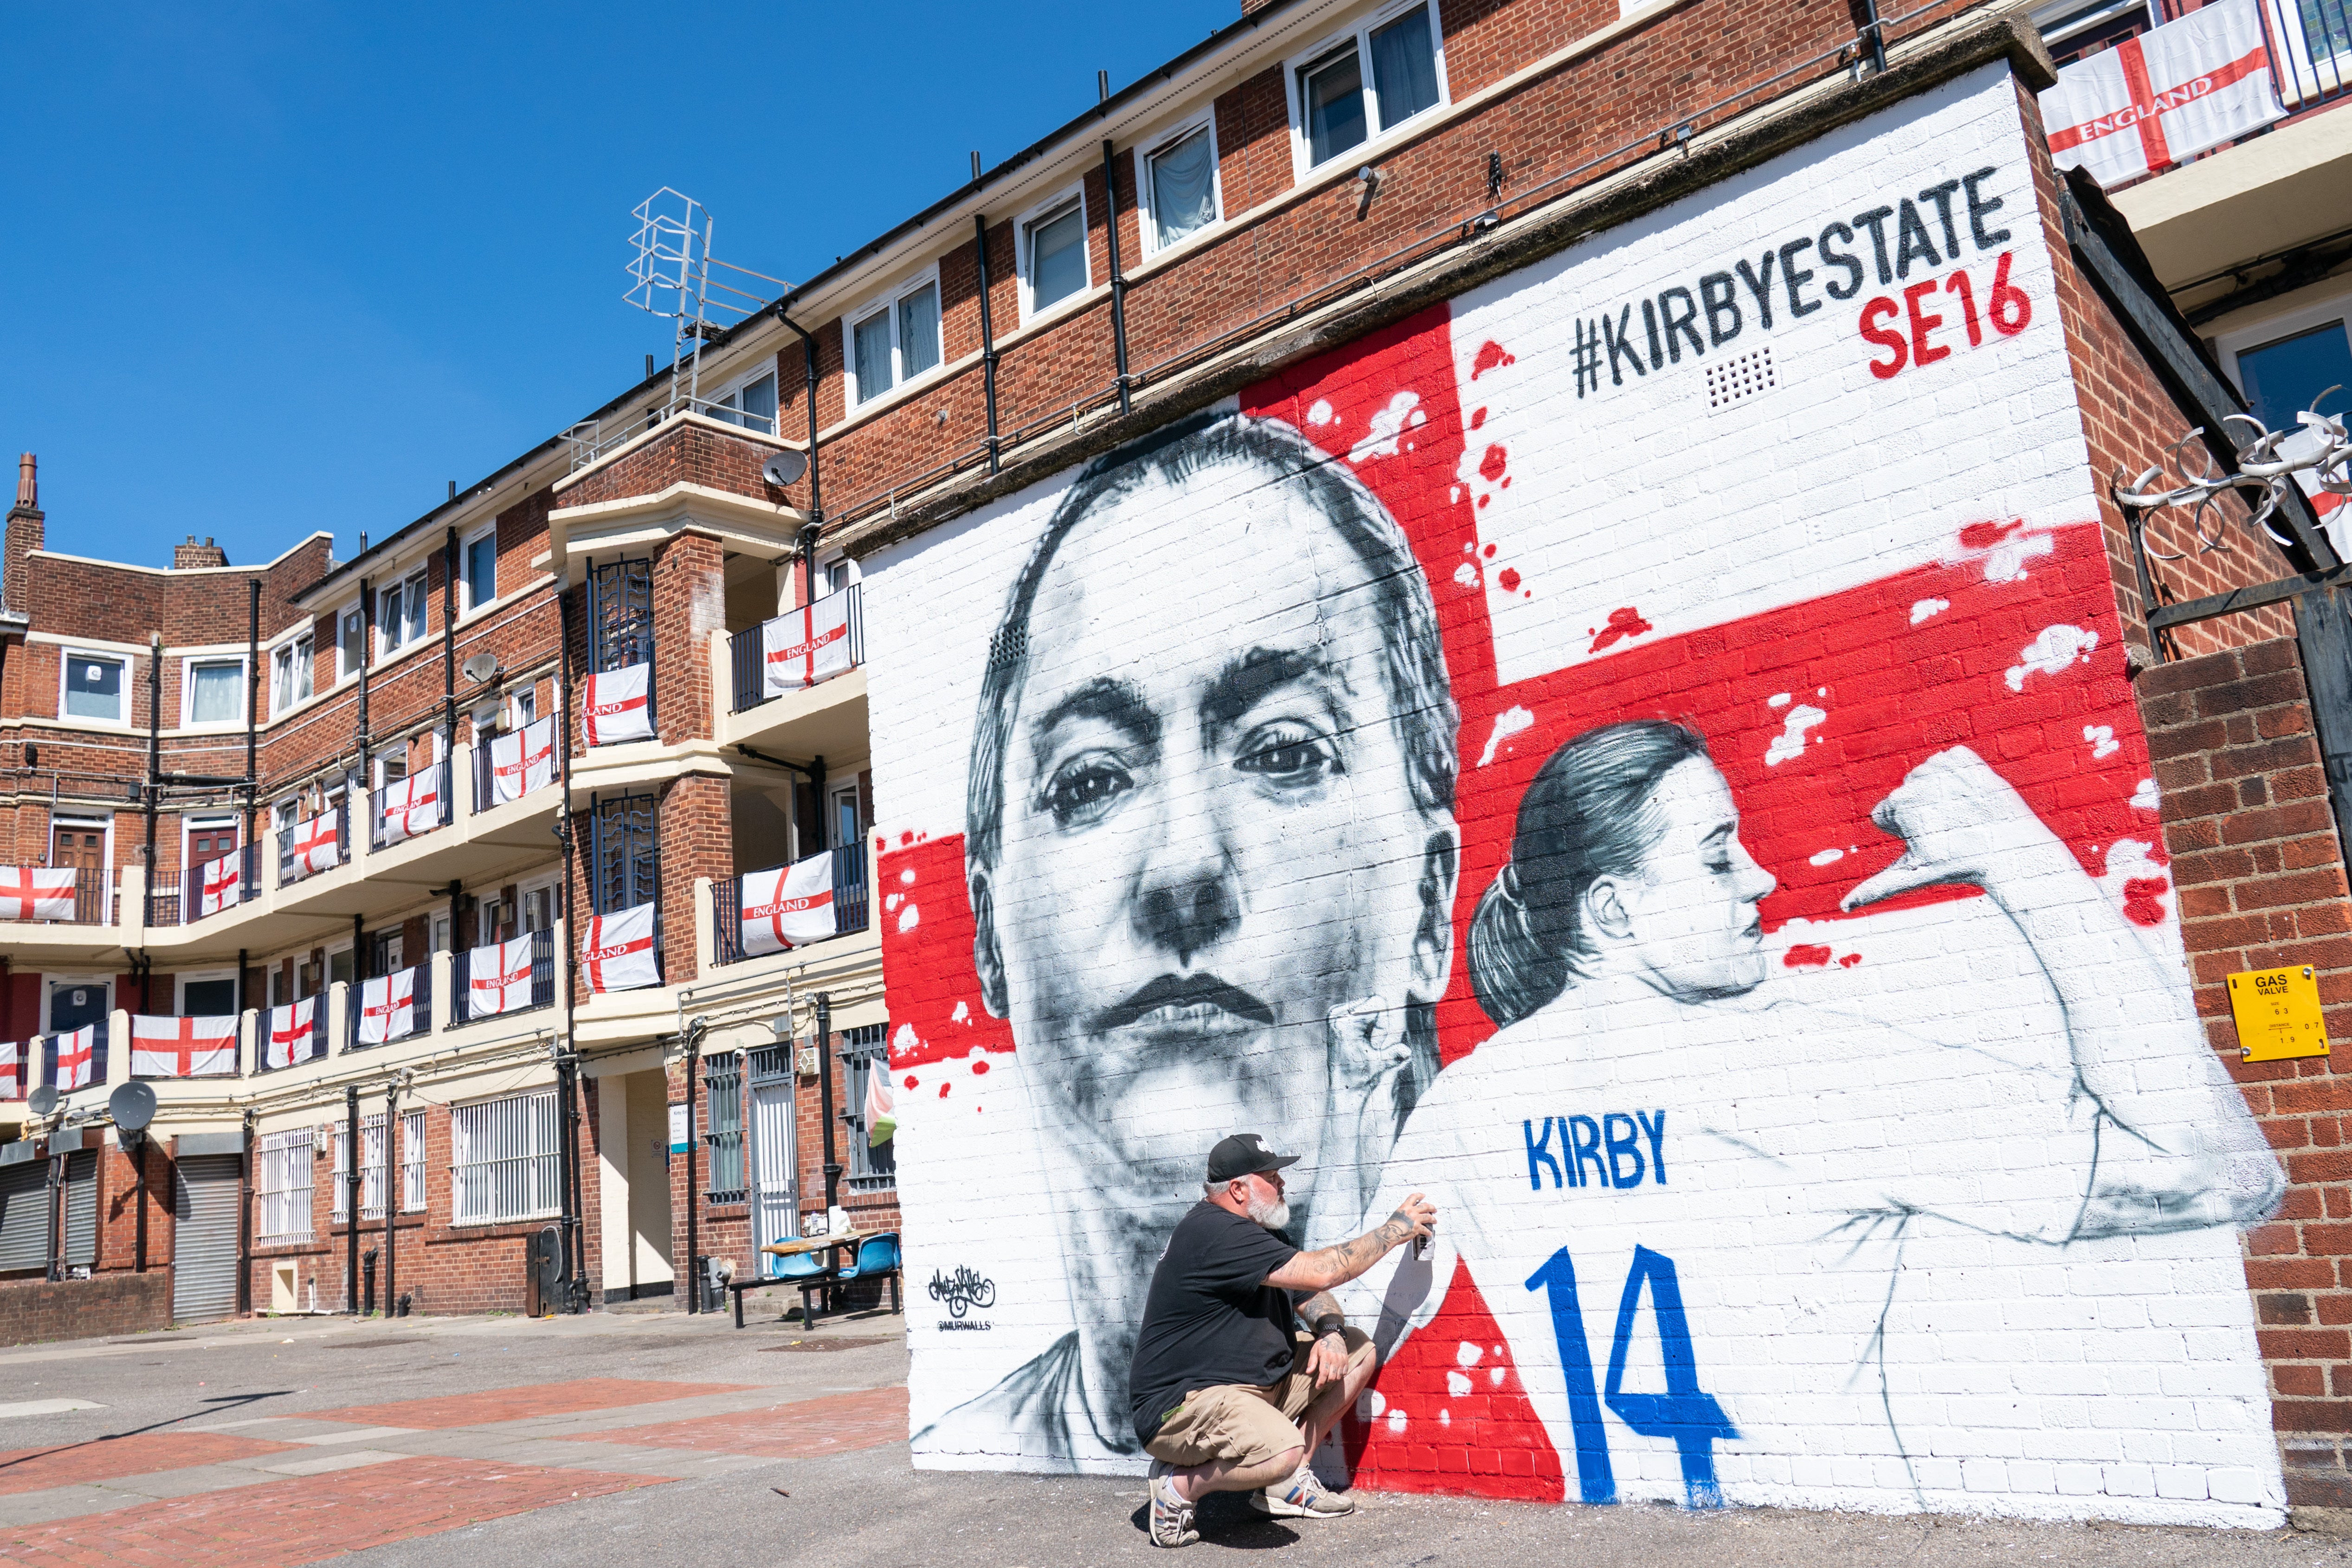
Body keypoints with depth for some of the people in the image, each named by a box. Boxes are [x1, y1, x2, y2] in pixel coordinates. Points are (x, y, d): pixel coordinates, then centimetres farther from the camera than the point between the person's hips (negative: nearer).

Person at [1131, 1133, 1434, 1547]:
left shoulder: (1252, 1231, 13)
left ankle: (1287, 1486, 9)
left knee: (1357, 1350, 8)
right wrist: (1395, 1230, -12)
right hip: (1184, 1404, -11)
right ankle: (1178, 1486, -8)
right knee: (1282, 1450, -38)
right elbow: (1319, 1272, -24)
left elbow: (1308, 1292, 17)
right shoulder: (1215, 1234, -22)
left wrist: (1332, 1331, -7)